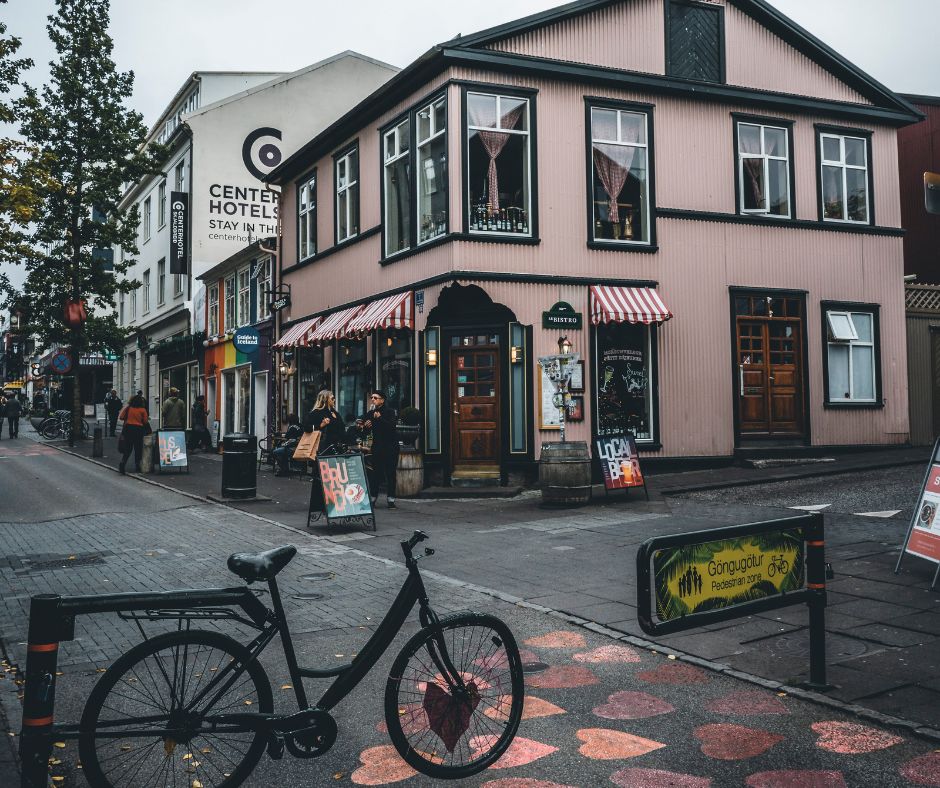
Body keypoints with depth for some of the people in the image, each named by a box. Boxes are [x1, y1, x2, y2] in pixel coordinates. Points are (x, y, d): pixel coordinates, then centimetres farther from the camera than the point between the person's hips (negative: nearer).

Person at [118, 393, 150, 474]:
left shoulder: (128, 408, 1)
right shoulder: (142, 410, -5)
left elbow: (121, 417, 3)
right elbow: (145, 421, -4)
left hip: (128, 428, 2)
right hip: (138, 429, -2)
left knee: (127, 449, 8)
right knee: (138, 449, 8)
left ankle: (122, 463, -11)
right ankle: (137, 466, 12)